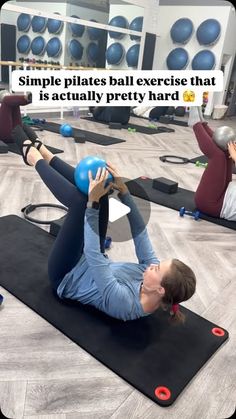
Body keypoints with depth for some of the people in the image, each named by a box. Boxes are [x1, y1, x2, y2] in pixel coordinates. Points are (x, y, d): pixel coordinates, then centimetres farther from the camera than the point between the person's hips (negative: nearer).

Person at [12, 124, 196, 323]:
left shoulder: (124, 303, -37)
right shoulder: (151, 278, -17)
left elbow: (92, 254, -41)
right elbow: (141, 232, -14)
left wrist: (92, 203, -41)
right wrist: (124, 191, -21)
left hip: (66, 277, -6)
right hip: (88, 264, 7)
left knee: (80, 200, -26)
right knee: (99, 188, -9)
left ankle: (33, 156, -1)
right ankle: (41, 151, 7)